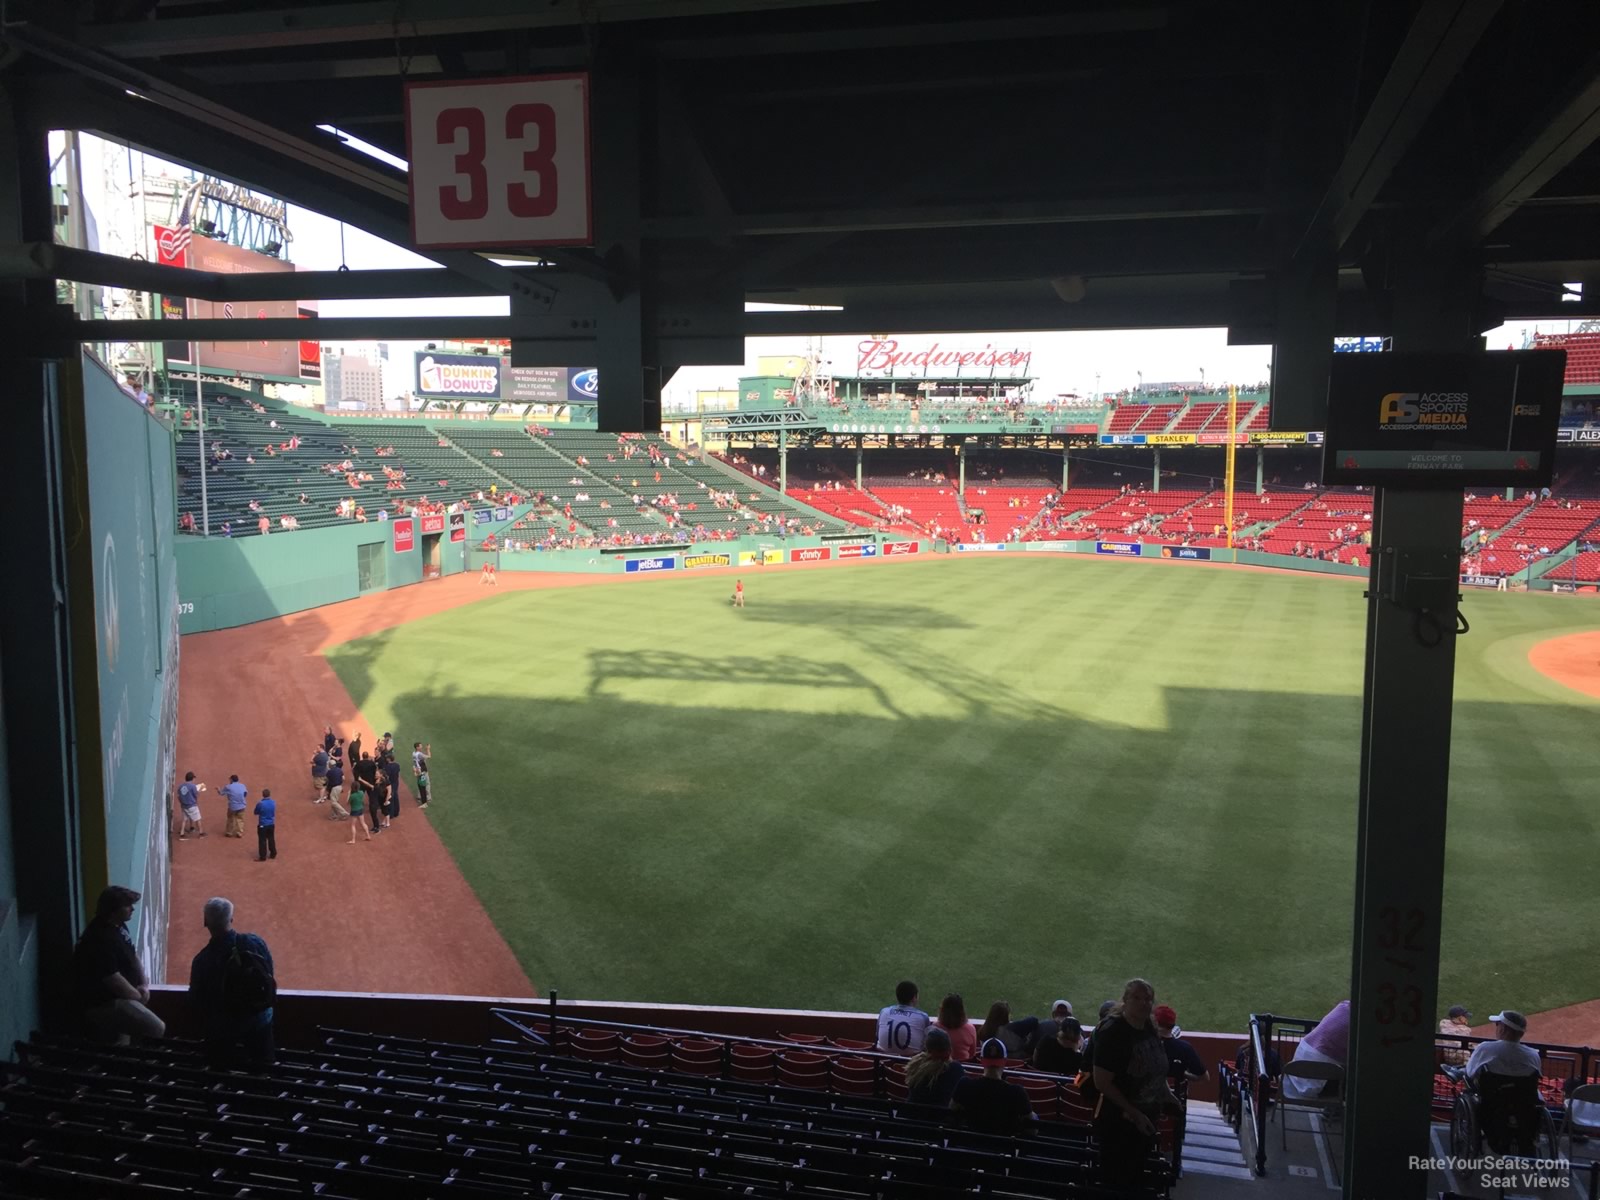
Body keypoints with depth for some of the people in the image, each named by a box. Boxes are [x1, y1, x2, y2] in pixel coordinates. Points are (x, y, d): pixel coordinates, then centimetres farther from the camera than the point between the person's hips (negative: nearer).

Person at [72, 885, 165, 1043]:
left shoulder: (119, 926, 5)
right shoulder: (100, 939, -26)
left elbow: (133, 955, 17)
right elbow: (113, 979, -27)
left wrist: (144, 984, 2)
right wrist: (139, 996, -12)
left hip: (118, 997, 10)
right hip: (103, 1003, -10)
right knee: (157, 1029, -16)